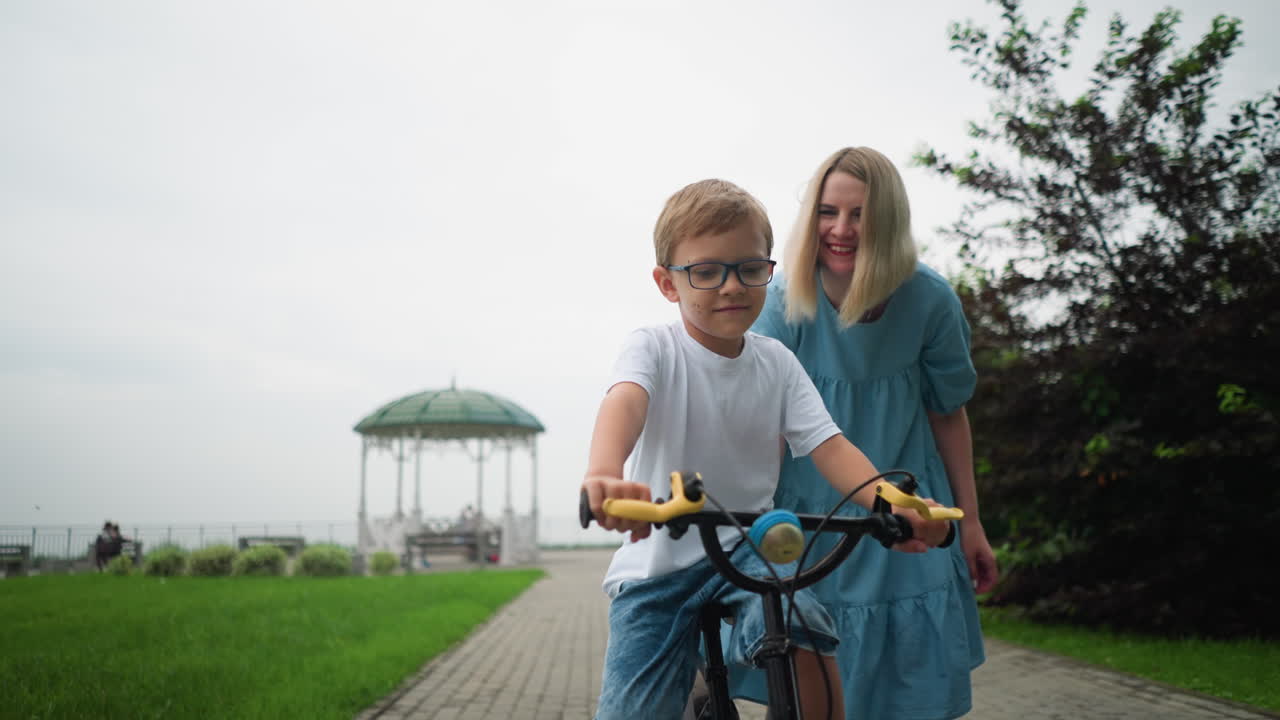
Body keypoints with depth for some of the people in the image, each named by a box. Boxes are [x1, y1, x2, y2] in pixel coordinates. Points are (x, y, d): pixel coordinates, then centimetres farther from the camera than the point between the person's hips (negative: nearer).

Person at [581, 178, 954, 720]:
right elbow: (625, 400, -32)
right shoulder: (654, 348, -10)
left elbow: (829, 445, -7)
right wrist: (604, 474, -56)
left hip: (748, 547, 2)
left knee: (805, 643, -30)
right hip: (658, 557, -1)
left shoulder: (777, 362, 1)